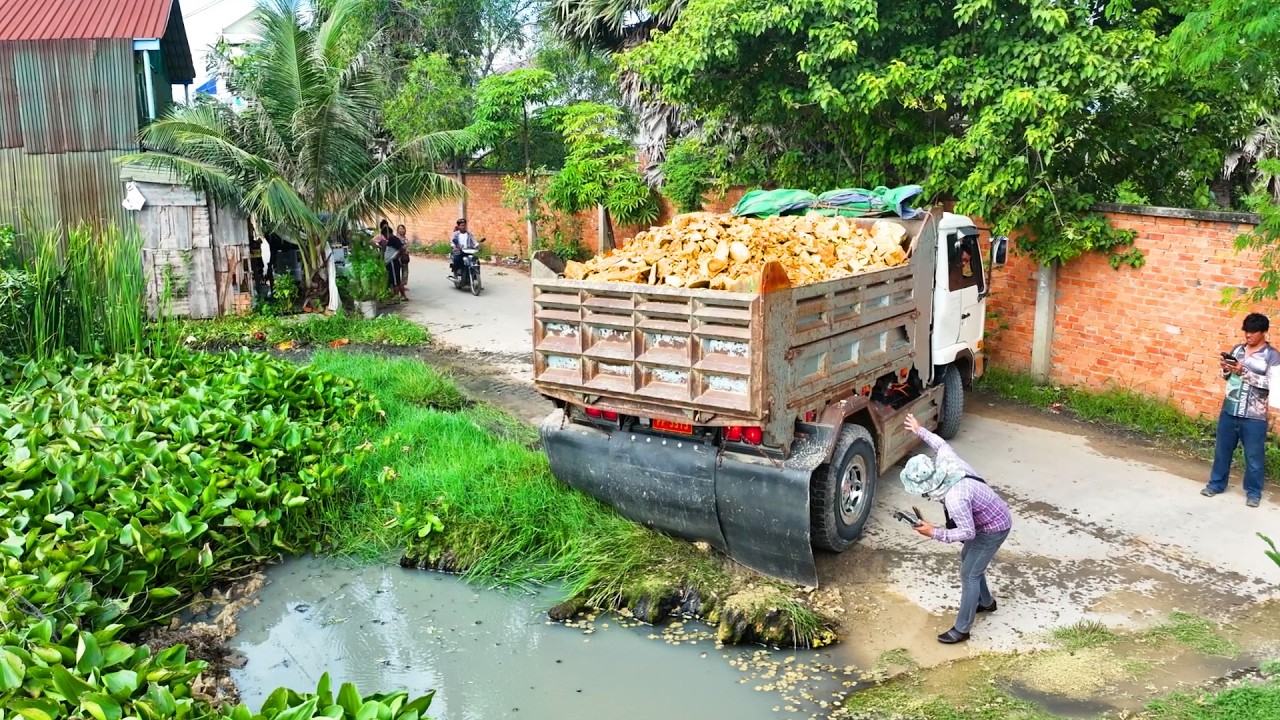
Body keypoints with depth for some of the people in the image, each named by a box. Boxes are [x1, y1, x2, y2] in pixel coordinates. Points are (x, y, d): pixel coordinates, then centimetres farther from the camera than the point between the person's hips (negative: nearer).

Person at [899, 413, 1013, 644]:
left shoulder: (955, 499, -39)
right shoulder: (945, 459, -17)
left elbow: (968, 533, -30)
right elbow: (941, 443, 6)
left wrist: (934, 533, -26)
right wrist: (920, 430, 17)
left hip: (994, 528, -9)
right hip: (990, 518, 9)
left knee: (969, 575, -1)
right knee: (967, 559, 25)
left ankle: (961, 630, 11)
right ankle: (986, 602, 47)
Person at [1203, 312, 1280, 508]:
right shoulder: (1237, 349, 7)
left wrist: (1244, 371, -25)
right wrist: (1225, 369, -7)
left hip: (1254, 415, -5)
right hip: (1229, 410, 5)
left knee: (1254, 455, 7)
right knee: (1222, 449, 13)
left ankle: (1253, 492, 21)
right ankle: (1217, 484, 27)